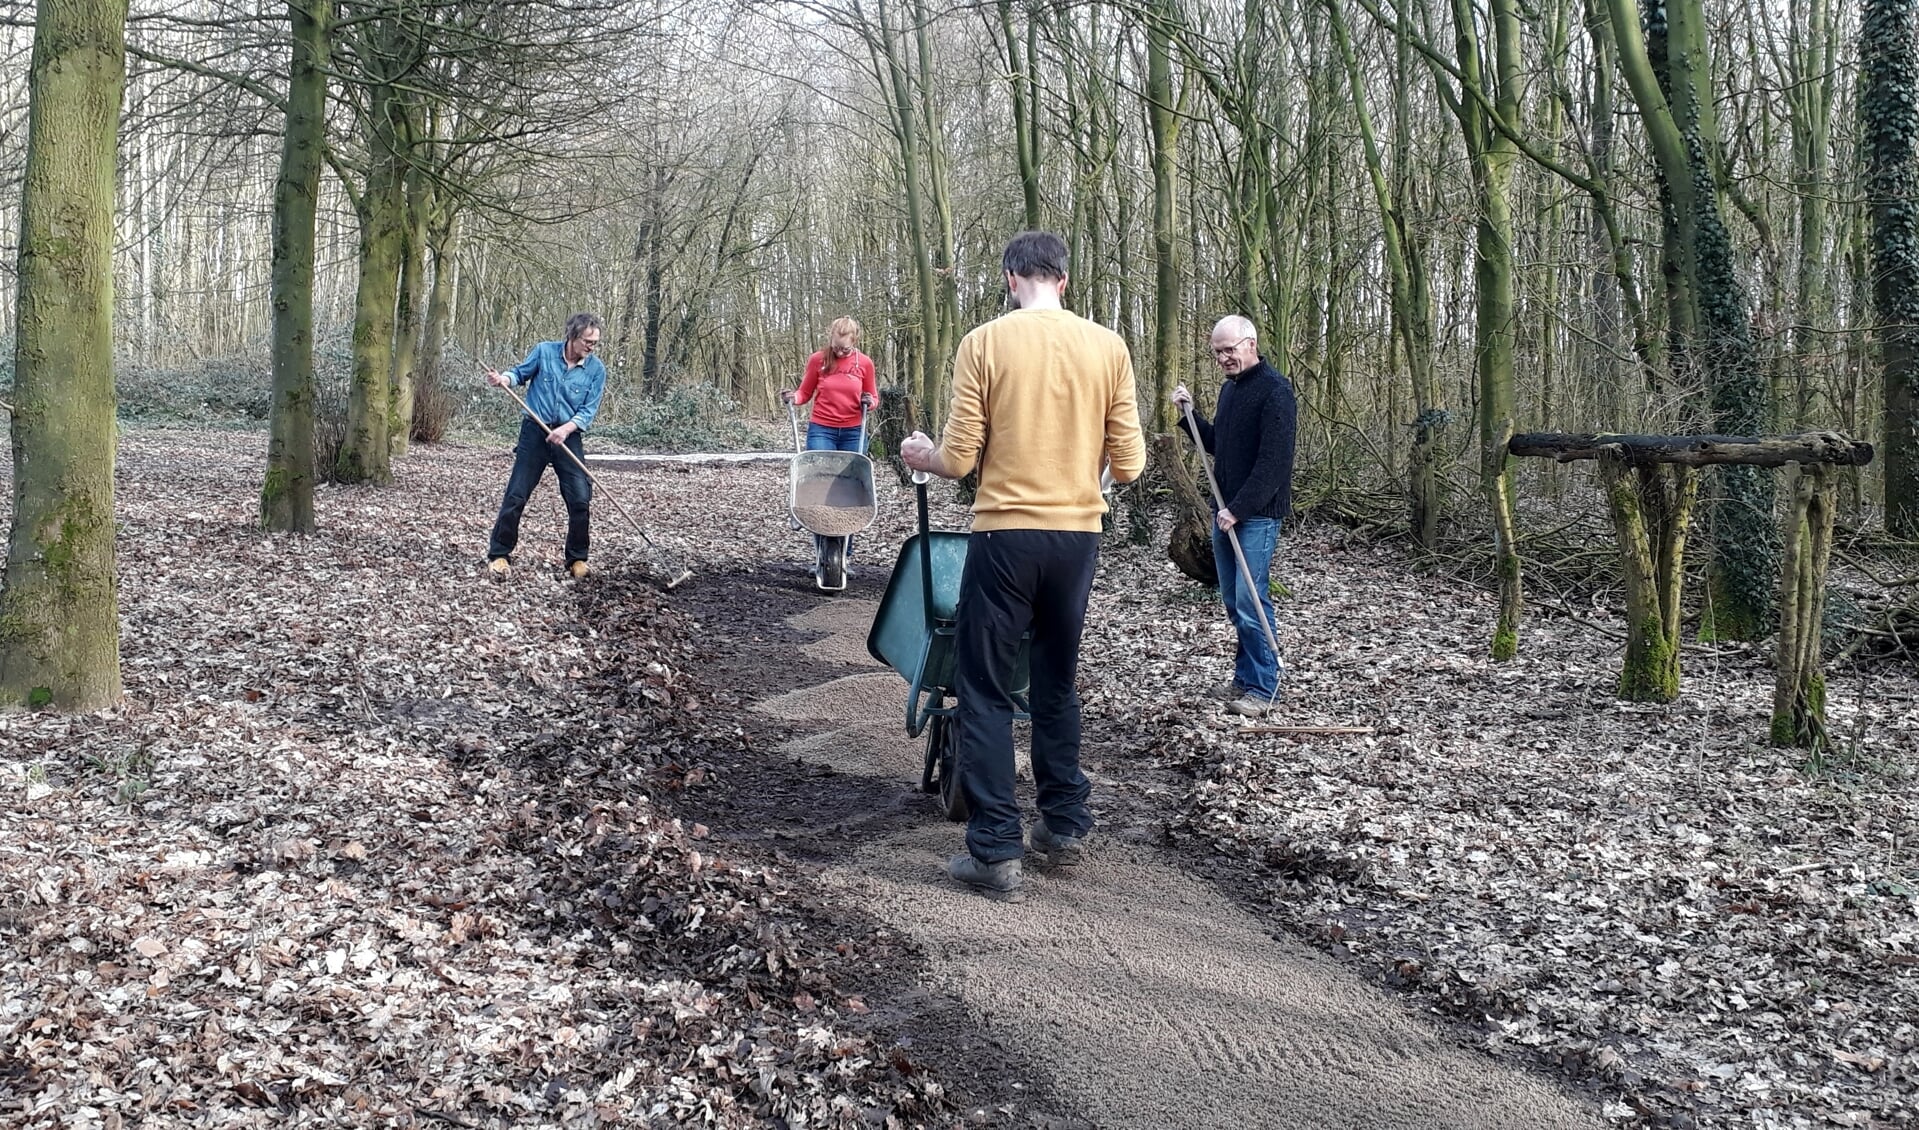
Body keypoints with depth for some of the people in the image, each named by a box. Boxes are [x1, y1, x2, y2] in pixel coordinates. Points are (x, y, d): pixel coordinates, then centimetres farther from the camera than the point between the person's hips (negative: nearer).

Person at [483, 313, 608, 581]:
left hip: (569, 437, 1)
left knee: (581, 501, -5)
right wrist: (504, 379, -14)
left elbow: (589, 411, -7)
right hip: (534, 432, 0)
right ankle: (499, 554, 11)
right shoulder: (544, 351, -5)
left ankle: (577, 559, 12)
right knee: (516, 496, 0)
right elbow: (521, 373, 8)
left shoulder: (596, 370, -5)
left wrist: (566, 429, -22)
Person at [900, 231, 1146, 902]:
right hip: (1078, 536, 4)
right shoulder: (1108, 347, 0)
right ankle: (1064, 827, 27)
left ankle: (996, 852, 4)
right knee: (1057, 684, 19)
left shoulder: (984, 343, -7)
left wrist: (920, 456, 15)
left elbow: (958, 461, -7)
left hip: (1006, 536, -3)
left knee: (984, 691, 5)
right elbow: (1129, 465, 0)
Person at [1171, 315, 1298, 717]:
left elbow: (1273, 461, -18)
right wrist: (1190, 413, 11)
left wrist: (1238, 509, -19)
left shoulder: (1275, 390, -13)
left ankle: (1262, 687, 1)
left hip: (1258, 514, -8)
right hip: (1226, 511, 8)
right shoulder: (1229, 389, 15)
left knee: (1250, 600, -8)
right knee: (1233, 601, 10)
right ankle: (1248, 675, 21)